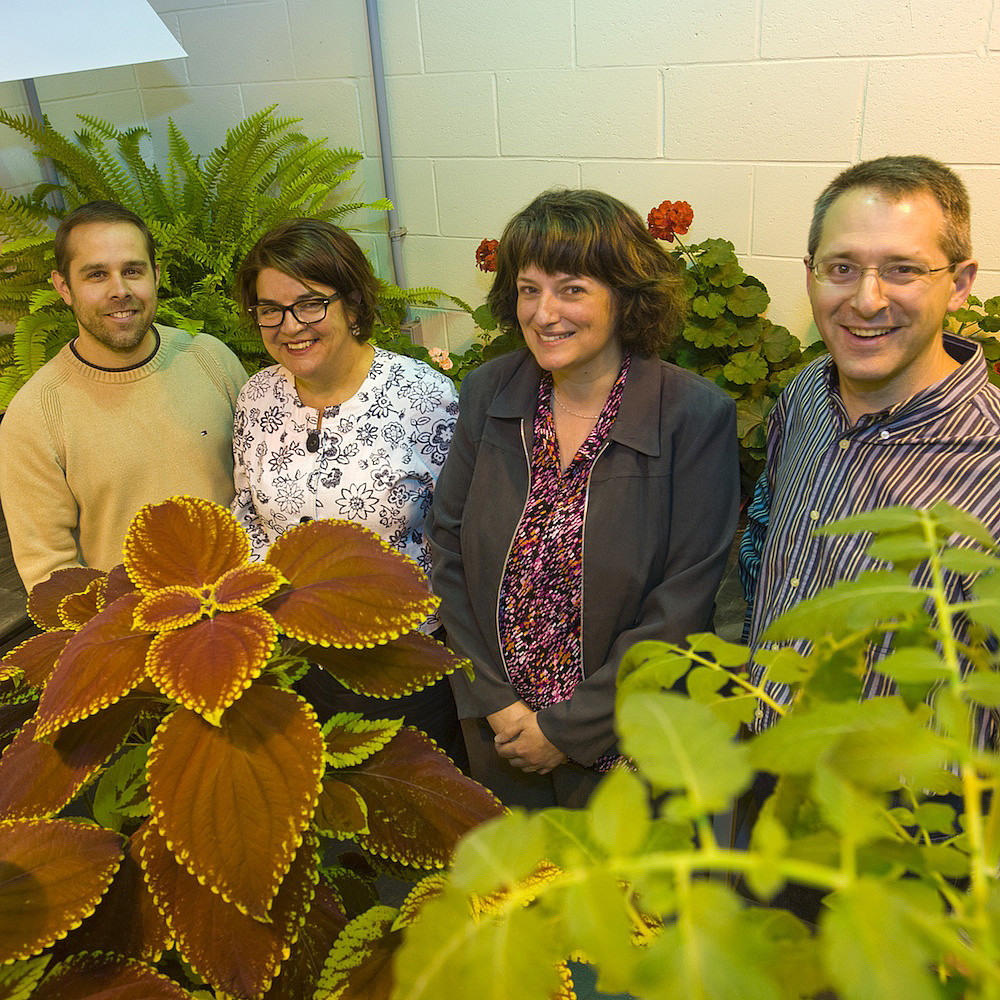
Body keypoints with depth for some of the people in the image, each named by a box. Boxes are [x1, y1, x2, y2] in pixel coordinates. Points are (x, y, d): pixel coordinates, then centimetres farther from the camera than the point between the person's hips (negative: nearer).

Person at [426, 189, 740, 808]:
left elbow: (681, 604, -18)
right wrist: (492, 700, -10)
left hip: (628, 738, -3)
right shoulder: (487, 393, -6)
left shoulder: (697, 416, -18)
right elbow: (447, 546, -3)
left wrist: (571, 731, -16)